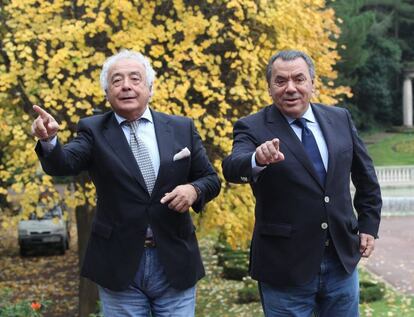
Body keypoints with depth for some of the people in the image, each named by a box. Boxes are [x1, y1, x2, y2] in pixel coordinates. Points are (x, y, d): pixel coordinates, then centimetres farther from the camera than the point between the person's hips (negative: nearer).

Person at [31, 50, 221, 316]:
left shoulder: (182, 128, 5)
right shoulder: (94, 131, 1)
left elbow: (210, 179, 9)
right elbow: (63, 164, -16)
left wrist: (194, 190, -14)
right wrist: (49, 140, -37)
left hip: (175, 263, 1)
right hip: (119, 265, -1)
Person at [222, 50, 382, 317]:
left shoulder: (340, 119, 4)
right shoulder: (253, 128, -8)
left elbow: (365, 176, 16)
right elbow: (232, 168, -27)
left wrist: (369, 224, 12)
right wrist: (258, 160, -47)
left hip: (342, 259, 4)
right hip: (285, 266, -4)